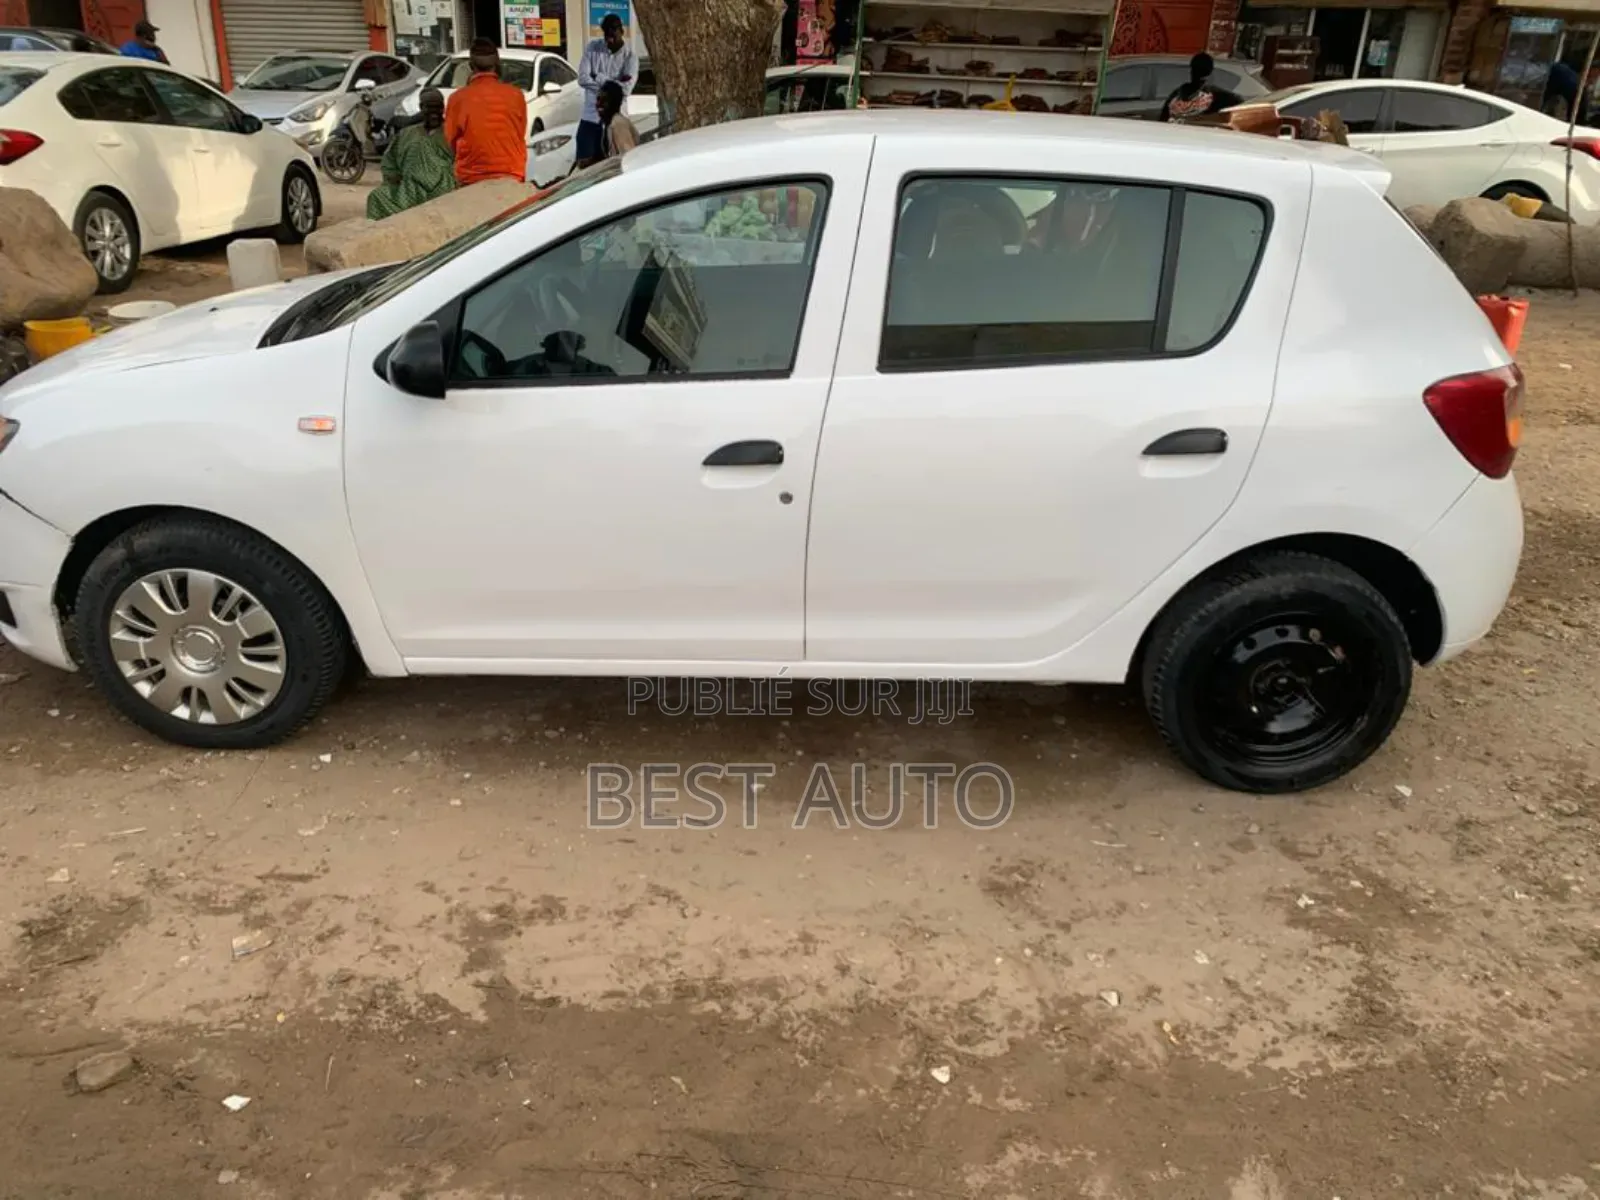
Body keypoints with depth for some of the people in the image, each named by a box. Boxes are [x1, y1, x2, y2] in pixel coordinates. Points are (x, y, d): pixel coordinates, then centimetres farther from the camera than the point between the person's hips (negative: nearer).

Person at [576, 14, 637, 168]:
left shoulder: (630, 56, -5)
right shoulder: (592, 48, 1)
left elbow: (626, 88, -18)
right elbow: (582, 79, -9)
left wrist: (598, 78, -12)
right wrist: (614, 82, -14)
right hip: (590, 116, 2)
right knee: (584, 161, 0)